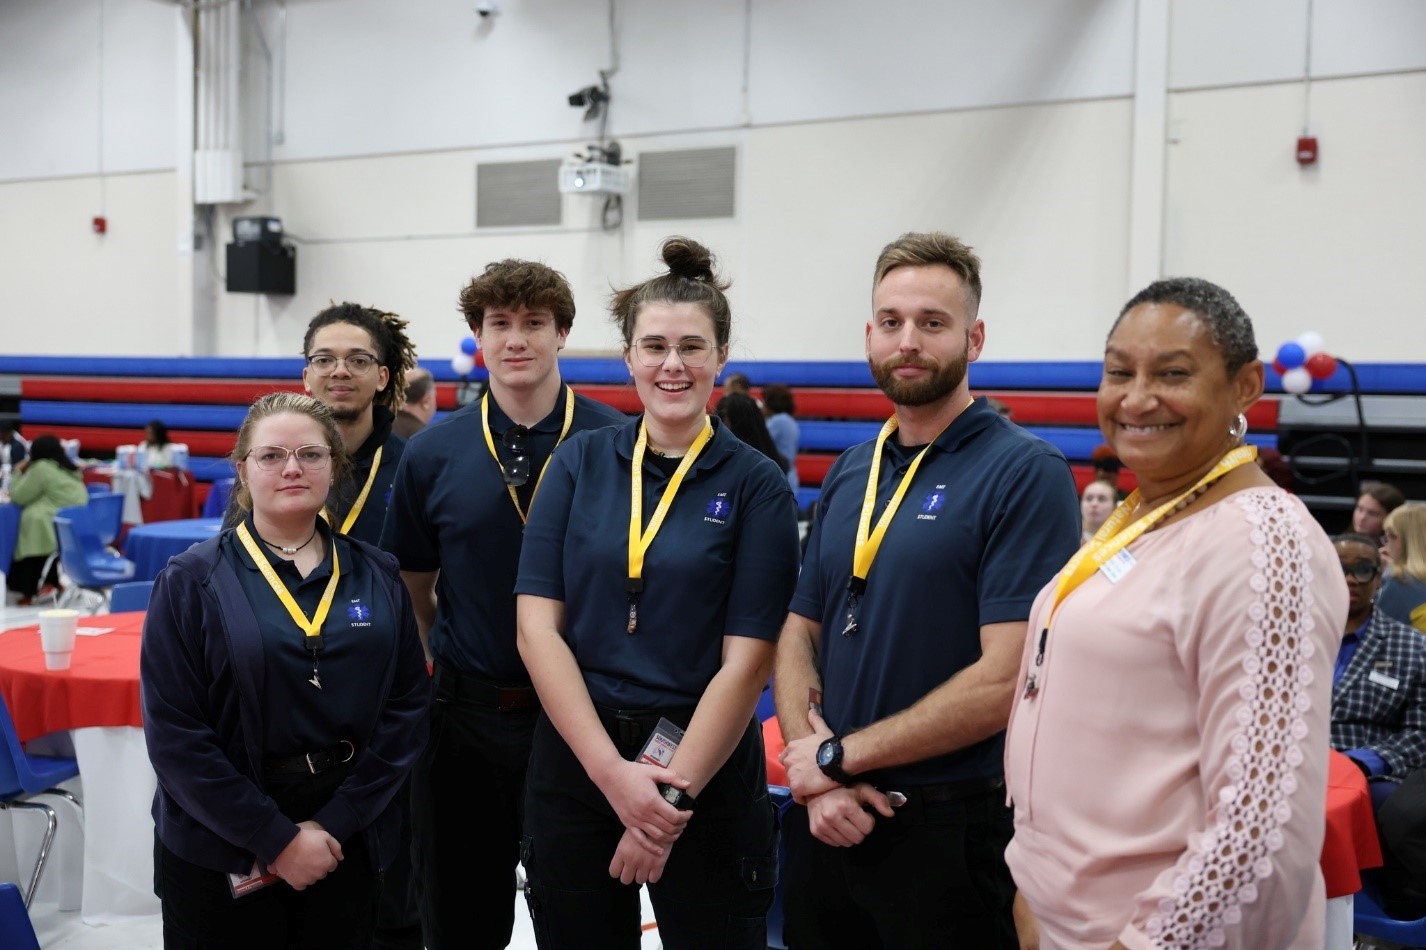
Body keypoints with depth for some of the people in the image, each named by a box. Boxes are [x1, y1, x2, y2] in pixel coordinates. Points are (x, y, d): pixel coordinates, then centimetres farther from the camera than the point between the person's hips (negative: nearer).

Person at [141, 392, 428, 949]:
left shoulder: (377, 577, 3)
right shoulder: (193, 582, -5)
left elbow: (407, 705, -1)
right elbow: (174, 731, -11)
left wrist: (336, 821, -11)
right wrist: (277, 838, -14)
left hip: (349, 847, 3)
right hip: (220, 858, -2)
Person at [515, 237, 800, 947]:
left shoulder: (756, 485, -5)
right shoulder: (580, 463, 1)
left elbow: (745, 662, -8)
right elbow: (537, 628, -5)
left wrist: (673, 790, -14)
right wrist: (613, 773, -13)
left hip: (706, 768, -2)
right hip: (576, 758, 2)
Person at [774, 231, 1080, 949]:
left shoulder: (1025, 473, -11)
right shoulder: (847, 474, 9)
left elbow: (1006, 680, -18)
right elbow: (799, 634, 9)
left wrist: (838, 757, -12)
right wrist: (813, 765, -8)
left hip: (948, 830, -5)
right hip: (827, 823, 6)